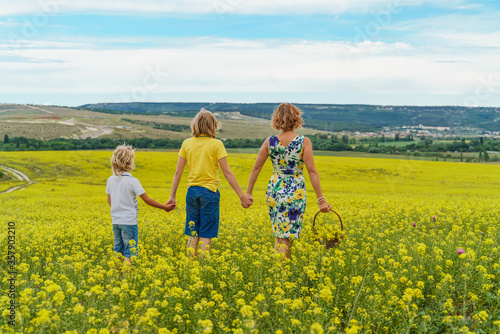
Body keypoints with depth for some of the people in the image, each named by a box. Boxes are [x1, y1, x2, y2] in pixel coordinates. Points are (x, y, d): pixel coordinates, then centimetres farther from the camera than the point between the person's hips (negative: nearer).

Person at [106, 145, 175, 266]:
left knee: (117, 252, 14)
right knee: (129, 254, 1)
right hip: (129, 222, -6)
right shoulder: (132, 181, -15)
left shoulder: (110, 180, 2)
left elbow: (109, 201, 13)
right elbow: (147, 200, -12)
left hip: (115, 221, 6)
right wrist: (165, 207, -2)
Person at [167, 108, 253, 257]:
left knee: (192, 235, 10)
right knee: (206, 236, 2)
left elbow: (178, 172, 4)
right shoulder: (216, 144, -6)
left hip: (192, 191, 3)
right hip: (209, 191, -3)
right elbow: (227, 173, -9)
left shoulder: (187, 143, 4)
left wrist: (172, 196, 11)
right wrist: (242, 195, -5)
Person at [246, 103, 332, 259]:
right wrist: (321, 199, -7)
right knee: (286, 238, 1)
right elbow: (312, 171, -11)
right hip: (295, 193, -3)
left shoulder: (269, 142, -1)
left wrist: (248, 193, 12)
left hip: (274, 192, 4)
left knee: (280, 236, 19)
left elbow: (256, 168, 2)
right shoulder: (304, 142, -9)